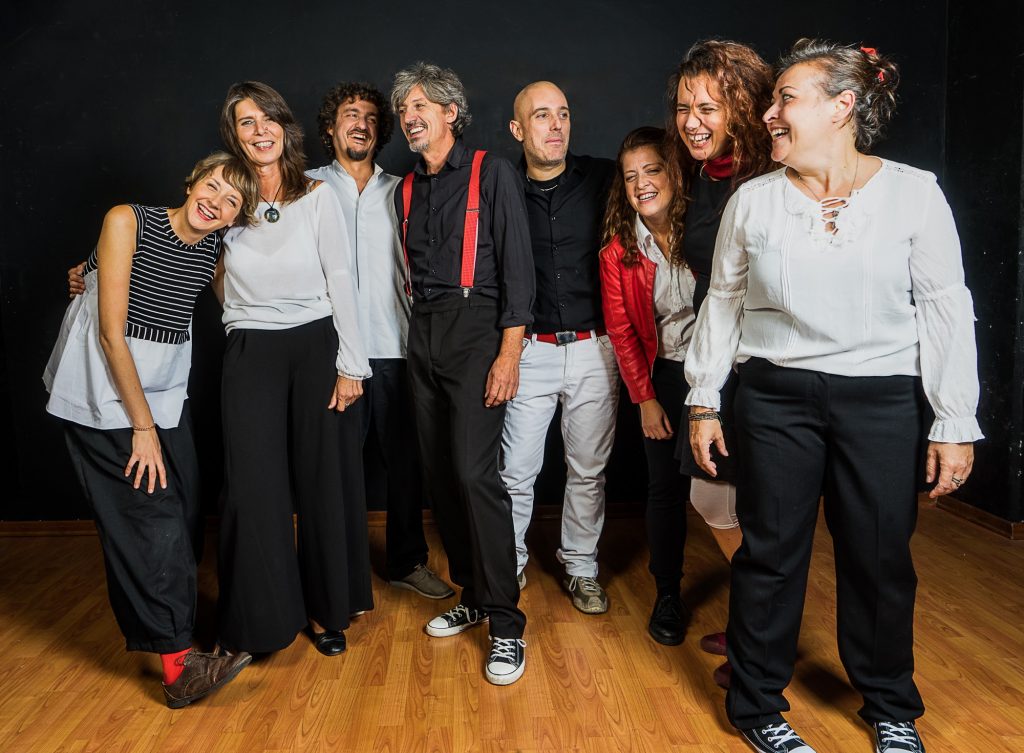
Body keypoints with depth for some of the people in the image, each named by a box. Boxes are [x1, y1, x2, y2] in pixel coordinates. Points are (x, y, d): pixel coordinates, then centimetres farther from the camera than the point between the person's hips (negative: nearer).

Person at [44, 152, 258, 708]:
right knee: (148, 514, -12)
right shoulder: (127, 222, -15)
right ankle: (177, 665, -8)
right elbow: (112, 333, -17)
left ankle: (146, 623, 29)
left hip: (163, 392, 5)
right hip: (102, 393, -5)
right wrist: (142, 426, -16)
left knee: (184, 513, 4)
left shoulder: (215, 254, -2)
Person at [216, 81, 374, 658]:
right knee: (254, 487, -1)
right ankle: (259, 617, 18)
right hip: (250, 355, 1)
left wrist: (351, 365, -6)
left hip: (317, 347, -1)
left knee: (323, 481, 6)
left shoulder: (319, 196, 1)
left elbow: (341, 283, -1)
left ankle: (328, 609, 24)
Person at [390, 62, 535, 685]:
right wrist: (421, 334, 10)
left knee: (475, 473, -14)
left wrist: (509, 352, -16)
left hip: (477, 328, -6)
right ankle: (473, 596, 22)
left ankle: (507, 624, -4)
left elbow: (517, 265, -7)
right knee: (440, 475, 7)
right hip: (423, 336, 7)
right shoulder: (407, 190, 18)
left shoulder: (491, 173, 0)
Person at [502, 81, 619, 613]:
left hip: (594, 349, 1)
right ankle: (510, 562, 27)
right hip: (531, 350, 0)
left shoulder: (603, 179, 1)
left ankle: (581, 568, 28)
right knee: (517, 470, 4)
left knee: (588, 469, 10)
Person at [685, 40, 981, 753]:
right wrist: (703, 401, 7)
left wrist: (955, 425, -3)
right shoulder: (752, 200, 2)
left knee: (882, 559, 9)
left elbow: (946, 310, -1)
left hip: (881, 400, 0)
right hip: (776, 398, 1)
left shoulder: (913, 192, -3)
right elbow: (722, 303, 7)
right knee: (772, 554, 6)